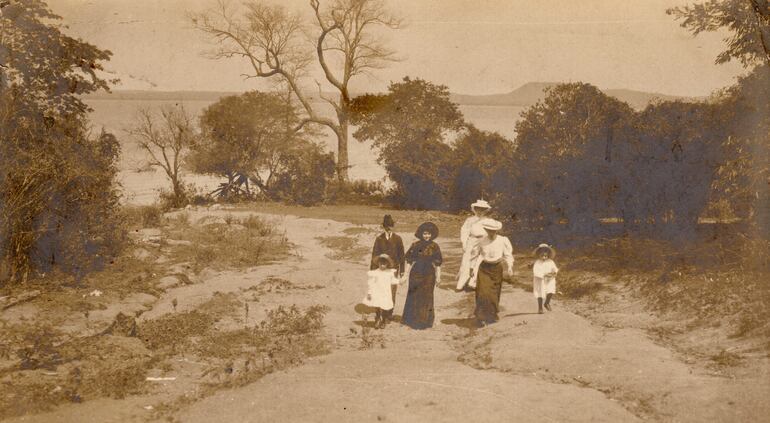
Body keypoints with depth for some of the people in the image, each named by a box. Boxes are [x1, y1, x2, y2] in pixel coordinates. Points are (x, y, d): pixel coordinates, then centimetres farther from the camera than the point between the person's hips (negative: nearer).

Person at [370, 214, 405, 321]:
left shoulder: (397, 239, 2)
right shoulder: (379, 239, 1)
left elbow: (401, 254, 6)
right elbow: (375, 254, 3)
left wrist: (402, 270, 5)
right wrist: (373, 270, 1)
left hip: (394, 268, 0)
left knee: (392, 291, 1)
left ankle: (389, 313, 13)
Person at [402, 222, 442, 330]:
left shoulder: (434, 246, 1)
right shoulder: (415, 245, -1)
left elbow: (438, 263, 4)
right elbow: (409, 260, 2)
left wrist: (438, 276, 1)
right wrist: (406, 273, -1)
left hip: (429, 274, 0)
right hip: (416, 273, 0)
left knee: (426, 297, 5)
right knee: (414, 296, 5)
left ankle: (424, 321, 18)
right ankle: (412, 320, 17)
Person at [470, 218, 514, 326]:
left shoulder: (502, 241, -11)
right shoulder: (482, 241, -11)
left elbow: (508, 254, -1)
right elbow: (475, 255, 2)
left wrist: (510, 267, -10)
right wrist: (473, 268, 2)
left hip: (497, 269, 2)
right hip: (484, 269, -2)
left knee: (494, 293, 13)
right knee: (483, 293, -9)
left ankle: (492, 315, 30)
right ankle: (481, 317, -5)